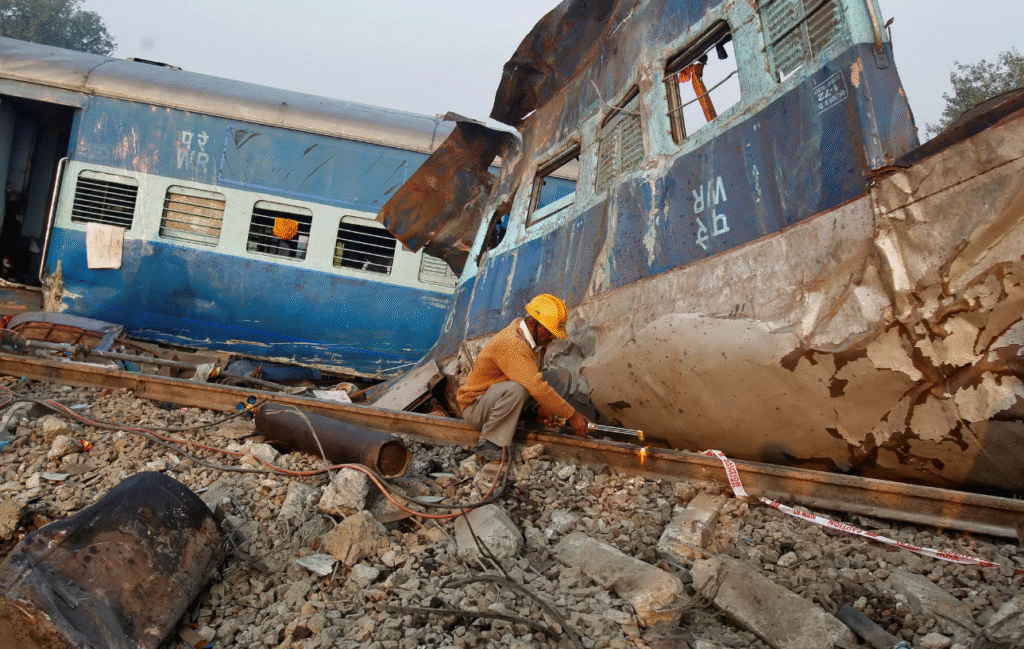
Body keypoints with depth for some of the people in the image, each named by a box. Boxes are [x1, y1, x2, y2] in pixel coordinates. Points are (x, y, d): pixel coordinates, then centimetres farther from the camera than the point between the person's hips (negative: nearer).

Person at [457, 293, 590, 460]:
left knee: (562, 375, 1)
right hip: (475, 406, -9)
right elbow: (537, 387, -39)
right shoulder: (512, 345, -31)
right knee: (517, 388, -41)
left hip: (502, 395, 9)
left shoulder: (536, 338, -2)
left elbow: (534, 379, 10)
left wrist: (542, 405, -8)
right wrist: (571, 415, -33)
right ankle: (489, 443, -24)